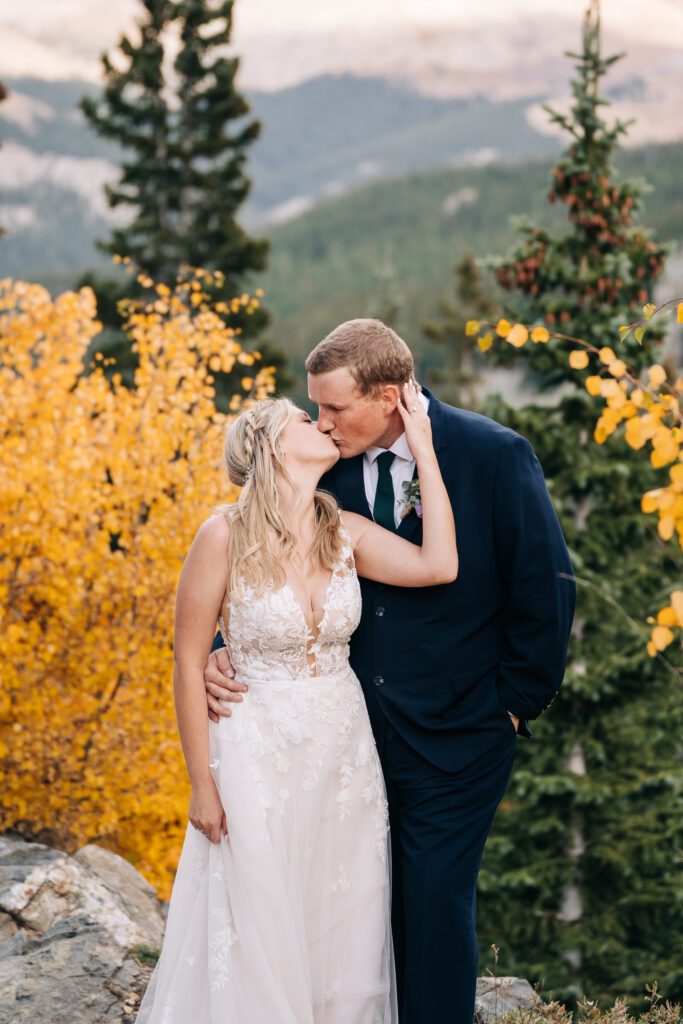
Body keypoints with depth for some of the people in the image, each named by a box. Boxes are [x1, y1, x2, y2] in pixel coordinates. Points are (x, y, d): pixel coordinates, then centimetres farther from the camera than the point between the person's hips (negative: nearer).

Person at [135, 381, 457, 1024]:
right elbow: (188, 664, -9)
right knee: (258, 946, 3)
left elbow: (438, 565, -17)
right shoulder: (225, 536, -14)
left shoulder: (345, 532, -1)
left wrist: (421, 446, -12)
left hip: (344, 755, 5)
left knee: (342, 940, 12)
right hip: (259, 755, -4)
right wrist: (203, 786, -9)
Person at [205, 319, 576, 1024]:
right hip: (358, 729, 3)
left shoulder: (495, 456, -13)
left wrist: (517, 701, -4)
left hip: (454, 740, -3)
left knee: (435, 904, 1)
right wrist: (224, 654, -13)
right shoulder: (329, 464, -4)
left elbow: (545, 587, -7)